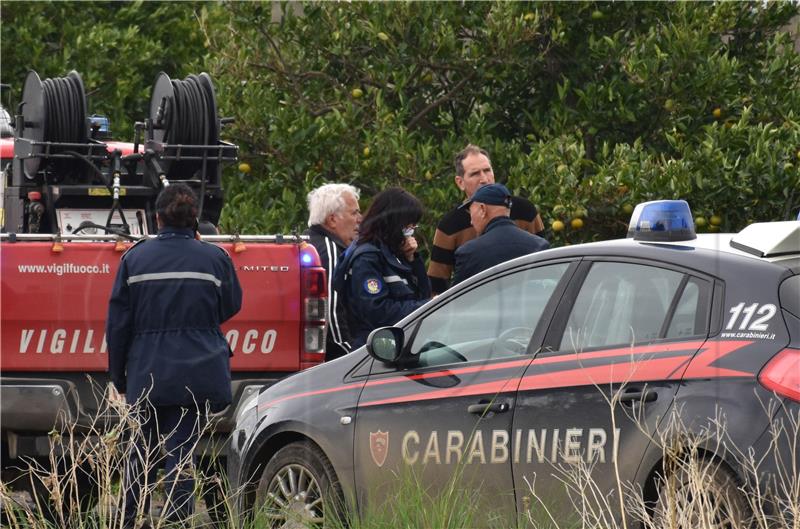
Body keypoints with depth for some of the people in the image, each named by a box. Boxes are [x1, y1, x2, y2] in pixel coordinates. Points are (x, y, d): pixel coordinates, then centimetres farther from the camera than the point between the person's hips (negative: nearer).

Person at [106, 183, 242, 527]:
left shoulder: (134, 259, 0)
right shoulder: (214, 258, -1)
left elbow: (118, 324, 4)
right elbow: (231, 307, 14)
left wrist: (118, 376, 12)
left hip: (147, 373, 1)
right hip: (197, 373, -1)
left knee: (142, 452, 14)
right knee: (182, 450, -1)